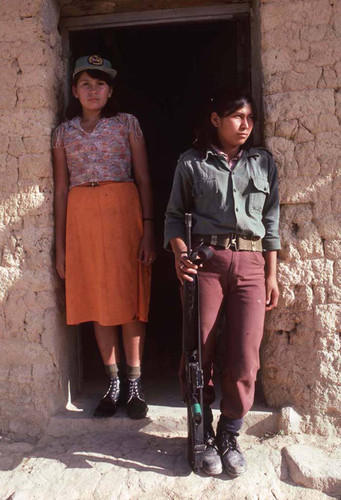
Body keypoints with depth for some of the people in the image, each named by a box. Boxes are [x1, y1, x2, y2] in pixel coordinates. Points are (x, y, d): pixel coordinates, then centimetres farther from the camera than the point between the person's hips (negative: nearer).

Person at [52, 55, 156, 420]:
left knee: (128, 295, -2)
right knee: (96, 297, 4)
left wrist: (147, 228, -7)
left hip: (123, 211, -2)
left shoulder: (127, 124, 8)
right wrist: (60, 244, 6)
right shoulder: (64, 132, 13)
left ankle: (134, 385, 11)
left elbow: (143, 179, 4)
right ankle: (112, 384, 17)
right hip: (81, 217, 2)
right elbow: (61, 188, 10)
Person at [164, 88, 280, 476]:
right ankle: (204, 434, 21)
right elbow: (175, 214, 9)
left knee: (244, 358, -2)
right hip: (205, 261, -1)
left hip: (250, 263, 2)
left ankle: (229, 436, 20)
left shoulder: (264, 162, 14)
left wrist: (272, 275, 8)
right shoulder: (191, 162, 8)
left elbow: (271, 221, 13)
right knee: (200, 353, 1)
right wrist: (180, 254, -9)